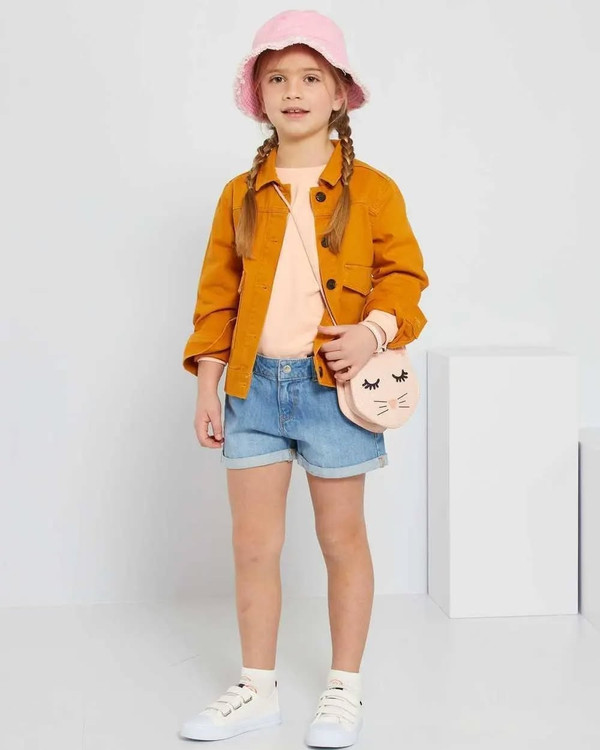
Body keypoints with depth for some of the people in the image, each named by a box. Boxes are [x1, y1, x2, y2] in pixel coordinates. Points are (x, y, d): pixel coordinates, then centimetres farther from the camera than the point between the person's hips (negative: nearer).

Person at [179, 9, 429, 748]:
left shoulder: (371, 189, -2)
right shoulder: (240, 194, 6)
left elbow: (405, 274, 0)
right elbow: (216, 293, 8)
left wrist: (375, 330, -19)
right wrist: (207, 386, 3)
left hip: (335, 385, -3)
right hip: (255, 384, 3)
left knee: (341, 540, 8)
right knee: (253, 545, 8)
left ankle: (344, 690, 23)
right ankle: (256, 689, 23)